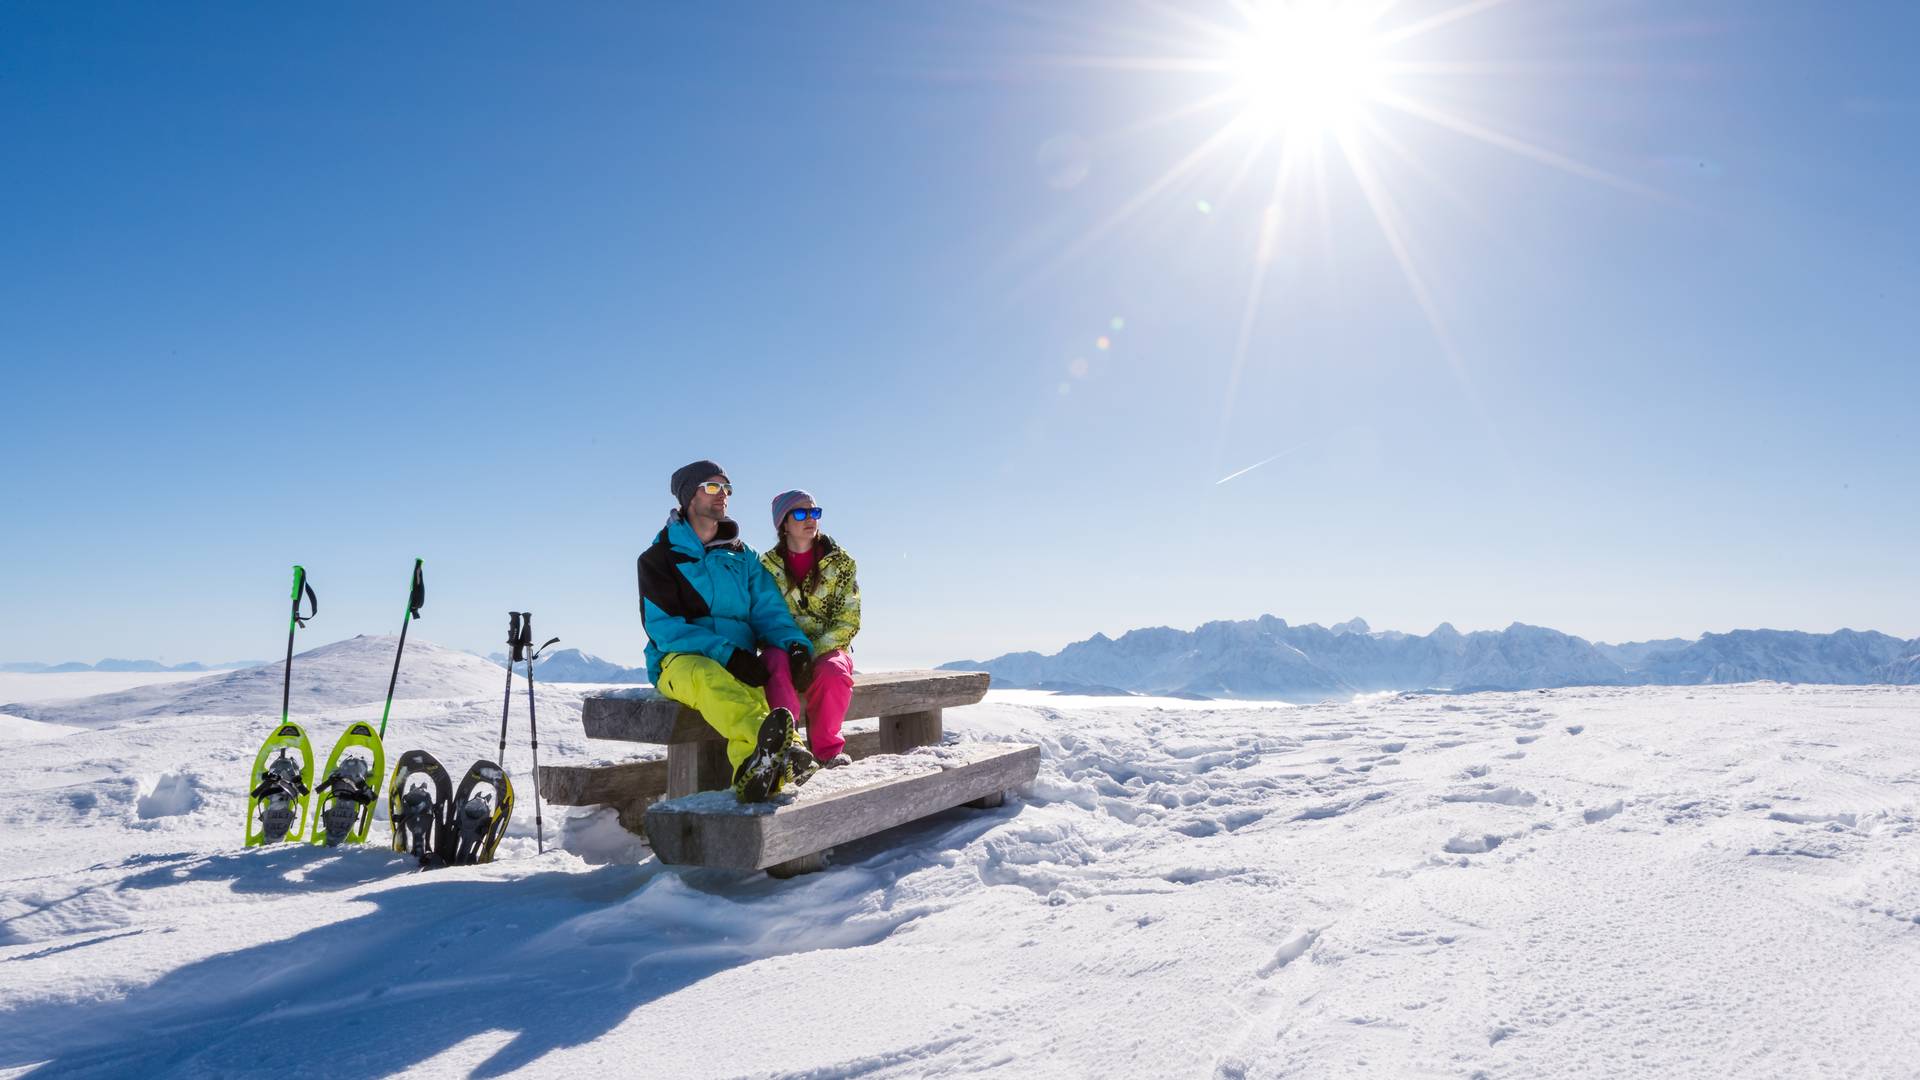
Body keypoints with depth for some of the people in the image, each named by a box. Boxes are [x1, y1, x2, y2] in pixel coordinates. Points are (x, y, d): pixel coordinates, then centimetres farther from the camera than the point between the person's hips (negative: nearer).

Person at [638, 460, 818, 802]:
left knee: (746, 700, -34)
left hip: (738, 665, 3)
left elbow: (769, 611, 12)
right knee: (708, 676, -40)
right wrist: (726, 652, -20)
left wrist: (795, 644, -13)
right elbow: (662, 628, -5)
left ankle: (754, 772, -63)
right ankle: (780, 747, -65)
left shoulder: (742, 556, 21)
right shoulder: (659, 558, 9)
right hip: (679, 661, -3)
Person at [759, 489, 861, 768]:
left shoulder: (840, 561, 4)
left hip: (829, 649, 0)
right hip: (783, 649, 0)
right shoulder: (767, 565, 6)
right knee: (774, 664, -35)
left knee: (832, 671, -35)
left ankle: (826, 748, -18)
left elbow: (848, 621, -3)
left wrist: (813, 653, -17)